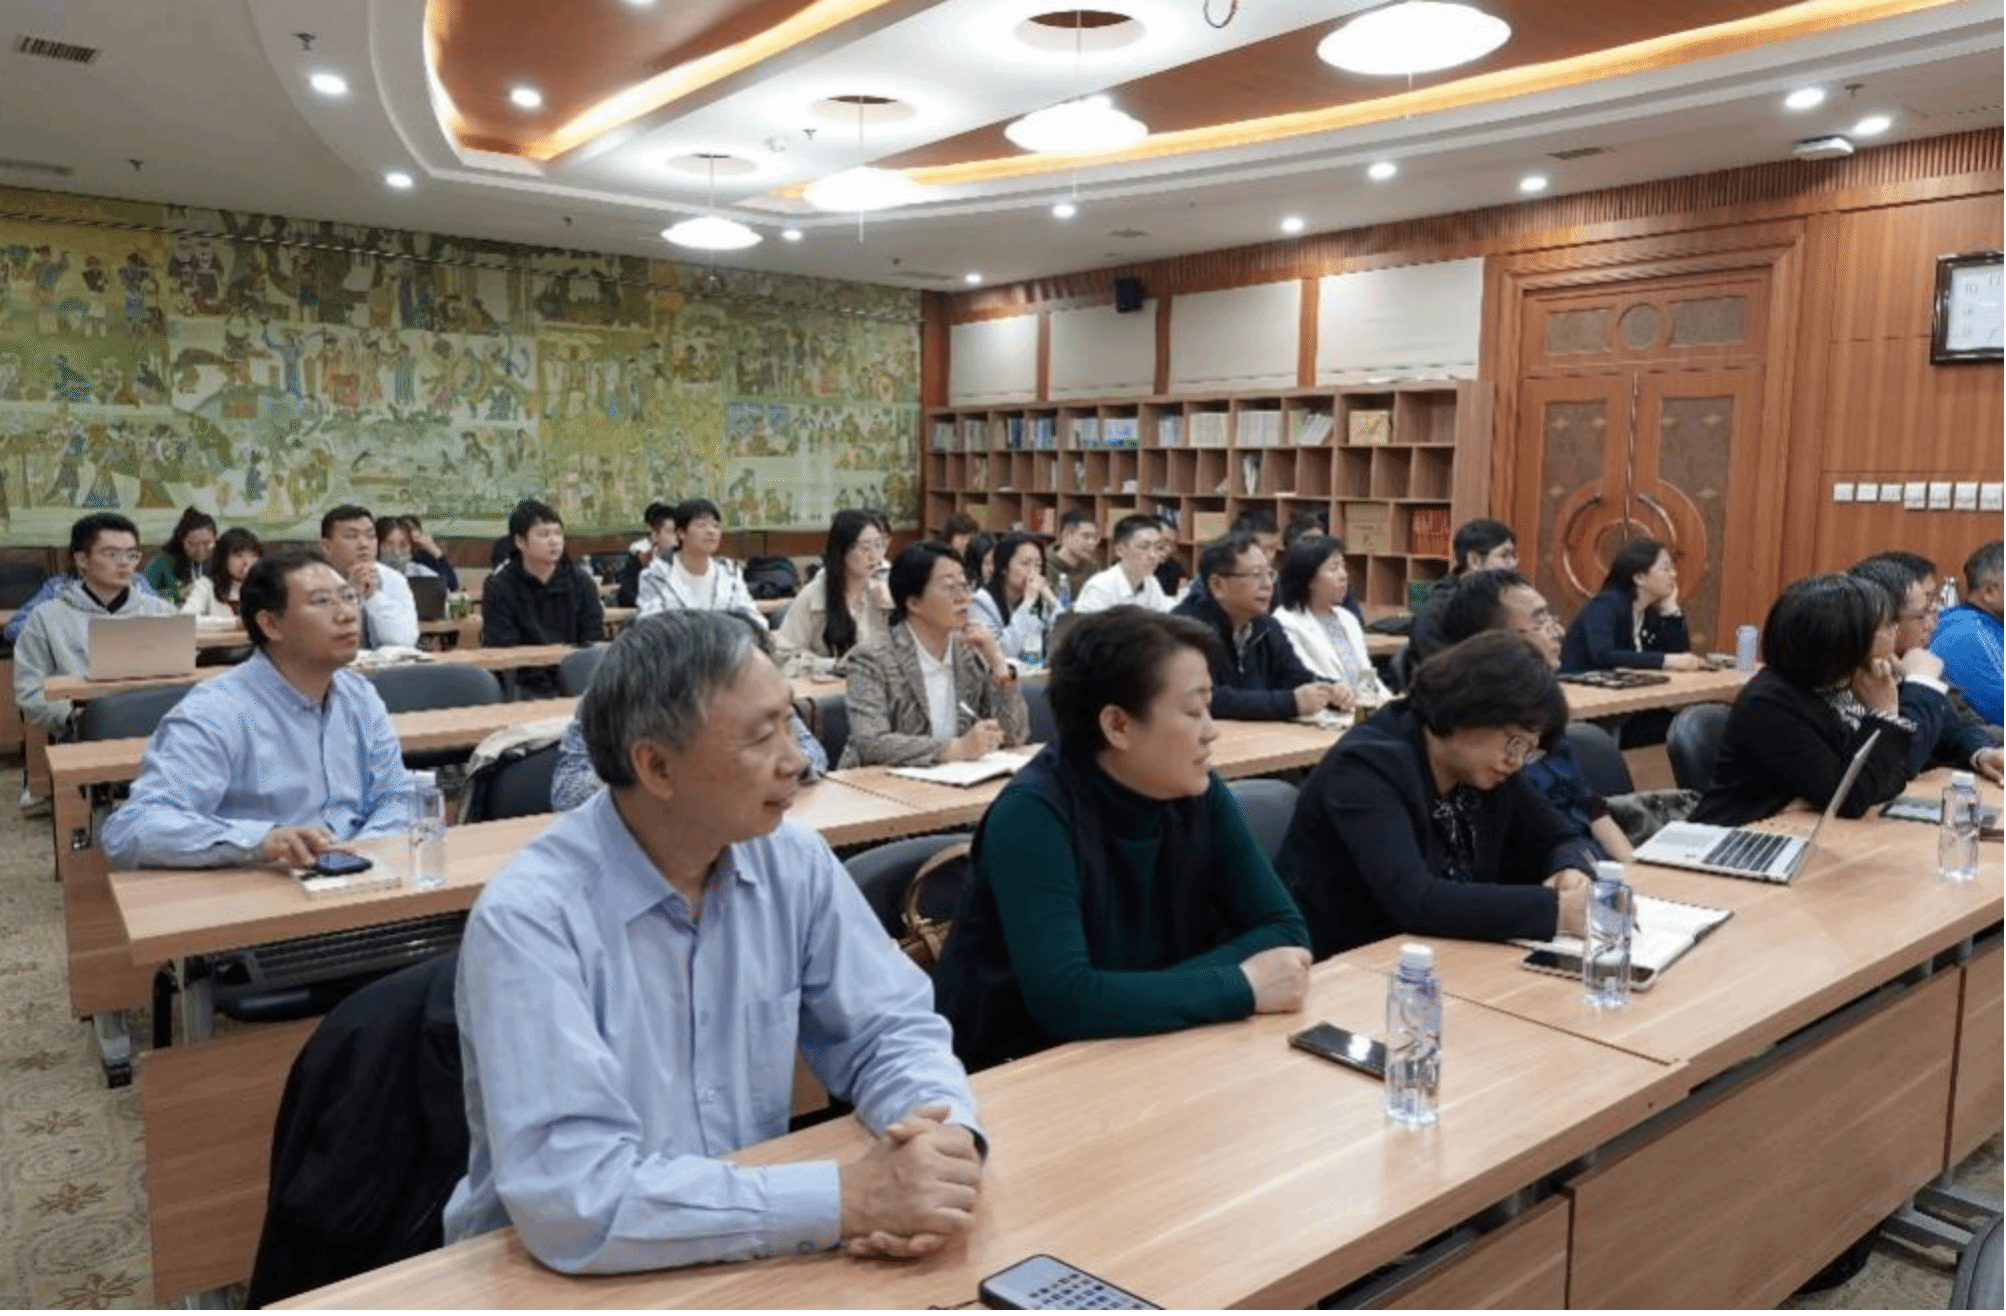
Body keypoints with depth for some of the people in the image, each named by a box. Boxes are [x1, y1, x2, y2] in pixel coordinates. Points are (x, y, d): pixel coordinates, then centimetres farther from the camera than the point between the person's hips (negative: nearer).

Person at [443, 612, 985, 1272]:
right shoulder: (530, 917, -21)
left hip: (752, 1254, 4)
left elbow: (892, 1030, 0)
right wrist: (848, 1200, -28)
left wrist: (946, 1140, -21)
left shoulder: (792, 861, -5)